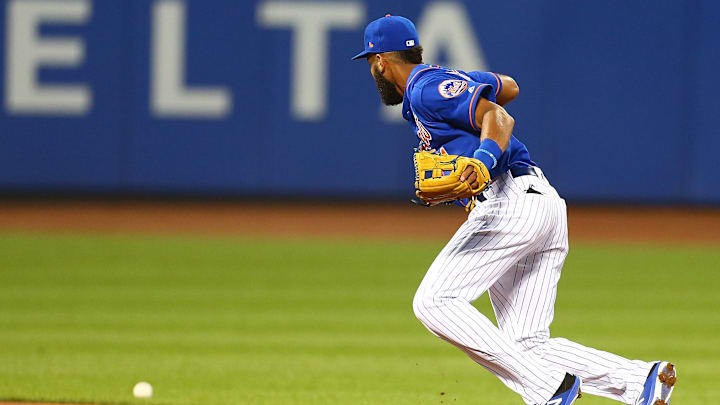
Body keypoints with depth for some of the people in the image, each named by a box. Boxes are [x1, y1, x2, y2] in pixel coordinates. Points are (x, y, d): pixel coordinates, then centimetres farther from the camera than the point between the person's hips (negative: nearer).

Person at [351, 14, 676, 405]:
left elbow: (500, 117, -17)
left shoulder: (426, 89, -4)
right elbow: (508, 86, 41)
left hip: (511, 201, -10)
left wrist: (483, 160, -35)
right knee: (529, 345, 3)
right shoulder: (448, 80, 25)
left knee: (433, 303, -14)